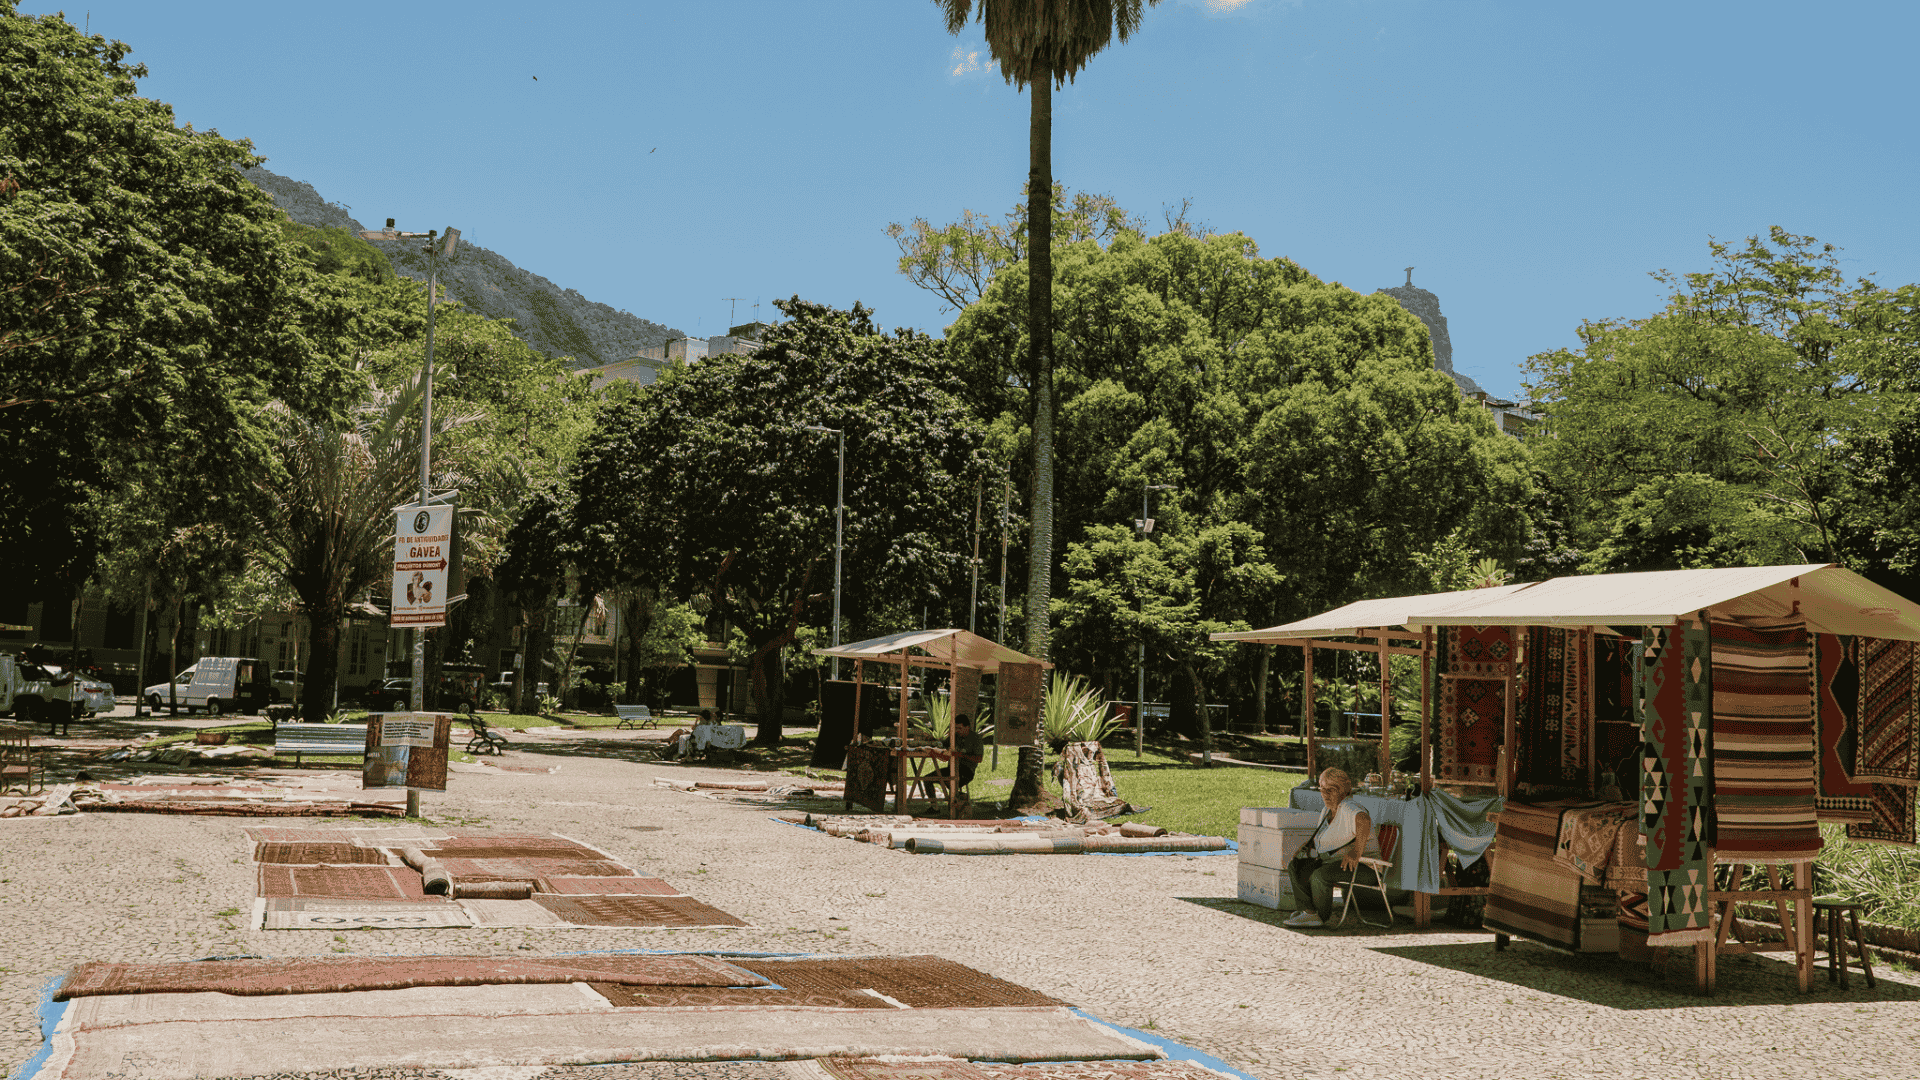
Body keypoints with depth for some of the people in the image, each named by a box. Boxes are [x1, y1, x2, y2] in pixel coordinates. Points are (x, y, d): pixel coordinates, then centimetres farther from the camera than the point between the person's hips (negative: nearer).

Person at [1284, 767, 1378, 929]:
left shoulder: (1349, 809, -17)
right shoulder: (1326, 812, 15)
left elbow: (1363, 819, -41)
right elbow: (1319, 839, 32)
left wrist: (1357, 851, -40)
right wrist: (1309, 844, 12)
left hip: (1362, 866, -10)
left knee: (1320, 875, -31)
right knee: (1295, 866, -2)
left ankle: (1321, 917, -9)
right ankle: (1308, 911, -13)